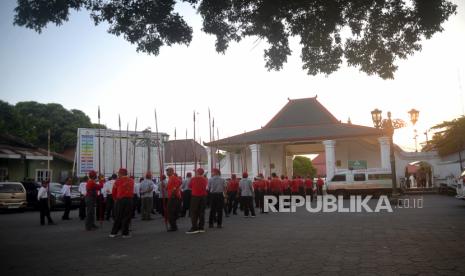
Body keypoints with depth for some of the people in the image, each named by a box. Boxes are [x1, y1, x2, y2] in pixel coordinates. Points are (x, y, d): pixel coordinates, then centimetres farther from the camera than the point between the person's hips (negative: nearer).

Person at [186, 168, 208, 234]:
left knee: (194, 212, -1)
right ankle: (201, 228, 10)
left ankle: (194, 228, -8)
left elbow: (189, 186, 4)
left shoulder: (193, 179, -9)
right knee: (201, 212, 9)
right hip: (203, 196, 4)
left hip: (195, 196, -4)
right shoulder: (205, 179, 2)